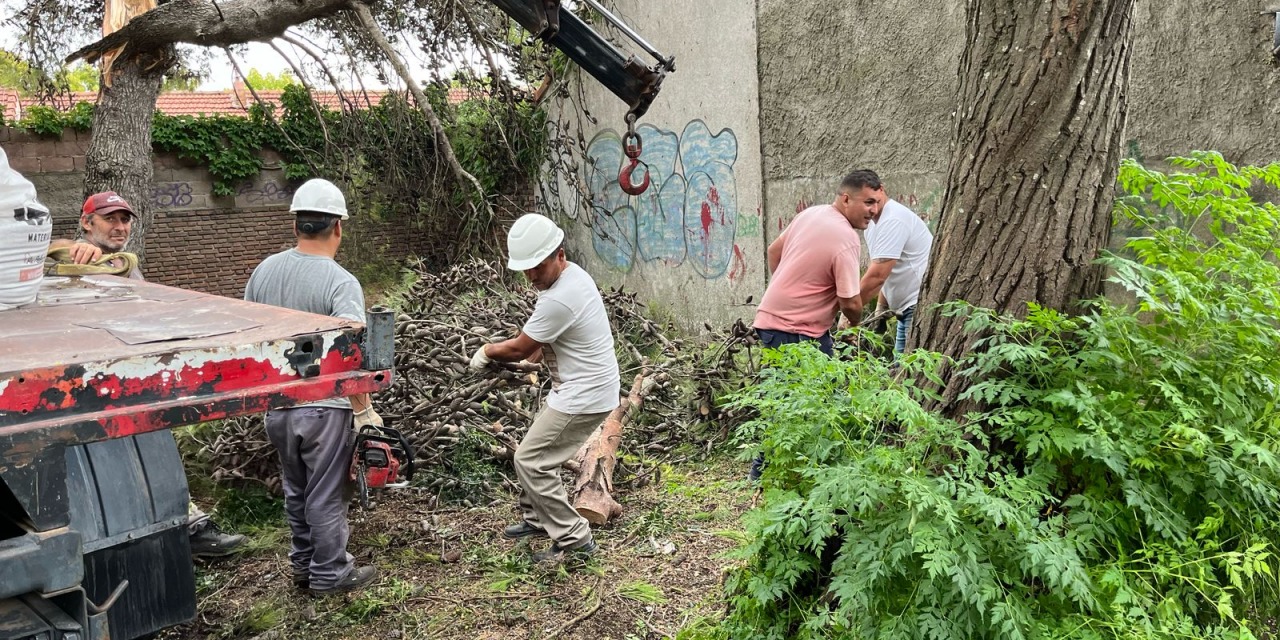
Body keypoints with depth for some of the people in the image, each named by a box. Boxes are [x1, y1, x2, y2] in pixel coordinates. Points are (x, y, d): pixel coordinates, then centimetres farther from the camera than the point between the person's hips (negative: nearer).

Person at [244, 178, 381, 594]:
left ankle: (303, 567, 33)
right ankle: (330, 574, 19)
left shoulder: (264, 271, 3)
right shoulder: (341, 283, -18)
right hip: (324, 408, -6)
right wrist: (364, 410, -17)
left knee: (296, 492, 20)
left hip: (276, 404, 7)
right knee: (326, 497, 6)